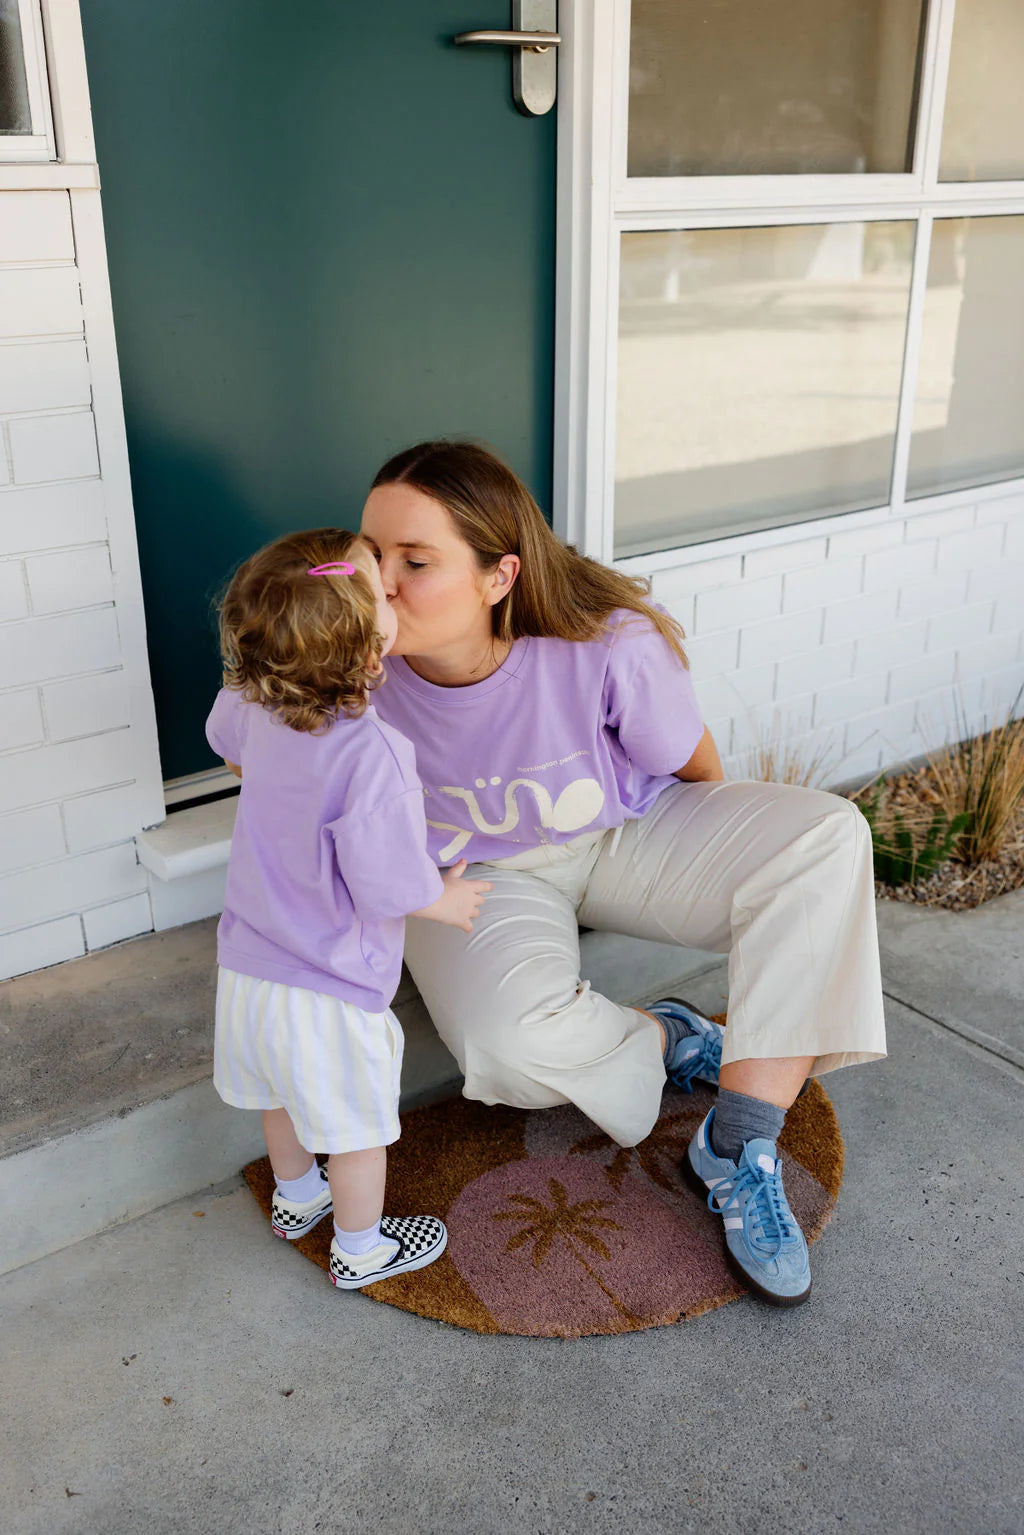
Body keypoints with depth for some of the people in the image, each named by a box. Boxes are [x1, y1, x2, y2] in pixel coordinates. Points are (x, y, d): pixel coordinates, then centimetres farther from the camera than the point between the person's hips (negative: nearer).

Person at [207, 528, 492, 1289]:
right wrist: (446, 900, -8)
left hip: (251, 963, 8)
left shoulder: (253, 706, -8)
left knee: (285, 1097, 30)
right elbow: (387, 885, -27)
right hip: (329, 992, -7)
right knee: (358, 1128, 17)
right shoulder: (369, 753, -32)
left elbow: (227, 746, 16)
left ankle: (296, 1196, 55)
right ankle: (361, 1249, 38)